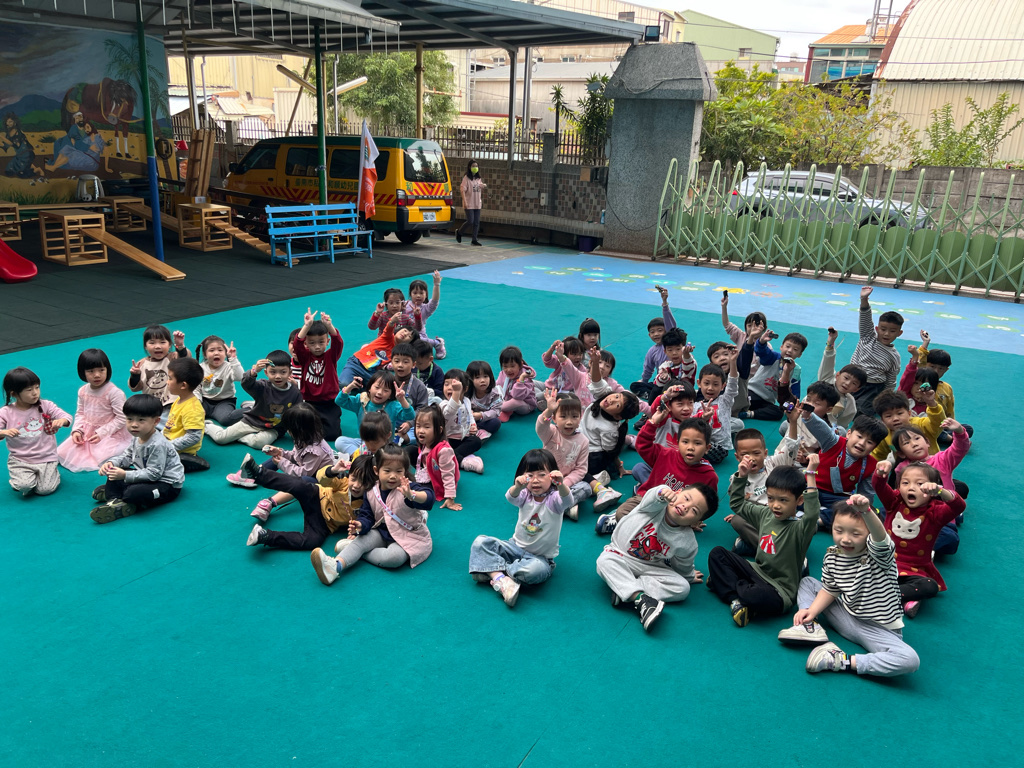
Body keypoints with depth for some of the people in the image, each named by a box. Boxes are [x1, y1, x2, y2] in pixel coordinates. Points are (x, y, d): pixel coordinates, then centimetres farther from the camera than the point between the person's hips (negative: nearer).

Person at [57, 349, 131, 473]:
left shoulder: (114, 392, -20)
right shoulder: (83, 391, 1)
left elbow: (121, 418, -19)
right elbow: (80, 413, 11)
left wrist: (102, 433, -21)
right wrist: (77, 430, -7)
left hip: (111, 434, -6)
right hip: (88, 432, 6)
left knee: (100, 457, -24)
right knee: (63, 453, 1)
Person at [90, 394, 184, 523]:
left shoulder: (158, 445, -29)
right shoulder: (137, 438, -1)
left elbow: (153, 474, -28)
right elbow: (127, 457, 13)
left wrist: (126, 475, -28)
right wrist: (111, 463, -8)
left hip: (168, 484, -10)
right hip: (147, 475, 10)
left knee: (134, 493, -33)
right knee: (114, 472, 9)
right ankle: (113, 497, -9)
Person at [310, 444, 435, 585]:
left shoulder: (408, 488, -18)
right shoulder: (371, 493, -1)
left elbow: (429, 497, -35)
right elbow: (366, 515, 1)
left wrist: (411, 495, -58)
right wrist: (360, 525, -25)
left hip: (408, 537, -5)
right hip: (382, 533, 5)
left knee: (395, 557, -33)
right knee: (361, 539, -20)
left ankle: (357, 552, -17)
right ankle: (335, 566, -42)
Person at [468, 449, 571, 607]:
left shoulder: (554, 499, -13)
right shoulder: (524, 495, -4)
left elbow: (567, 500, -36)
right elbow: (511, 498, -27)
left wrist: (561, 485, -60)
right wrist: (517, 487, -52)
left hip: (541, 557, -4)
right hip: (516, 546, 4)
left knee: (536, 569, -38)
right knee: (480, 542, -13)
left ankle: (492, 571, -18)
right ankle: (501, 577, -30)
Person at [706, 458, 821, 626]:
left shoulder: (800, 527, -19)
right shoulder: (765, 514, 4)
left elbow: (811, 515, -44)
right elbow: (737, 504, 20)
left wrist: (810, 474, -44)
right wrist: (741, 475, 7)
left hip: (780, 591, -8)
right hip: (757, 571, 8)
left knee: (757, 597, -40)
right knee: (717, 553, 2)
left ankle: (726, 582, -7)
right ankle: (735, 598, -13)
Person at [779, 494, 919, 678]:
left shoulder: (877, 554, -23)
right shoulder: (832, 556, -7)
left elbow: (880, 539, -48)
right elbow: (830, 590, 6)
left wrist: (866, 511, -68)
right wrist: (811, 611, -11)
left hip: (878, 628, -5)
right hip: (847, 616, 5)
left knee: (910, 660, -35)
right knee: (807, 582, 11)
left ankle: (843, 661, -24)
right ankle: (812, 627, -10)